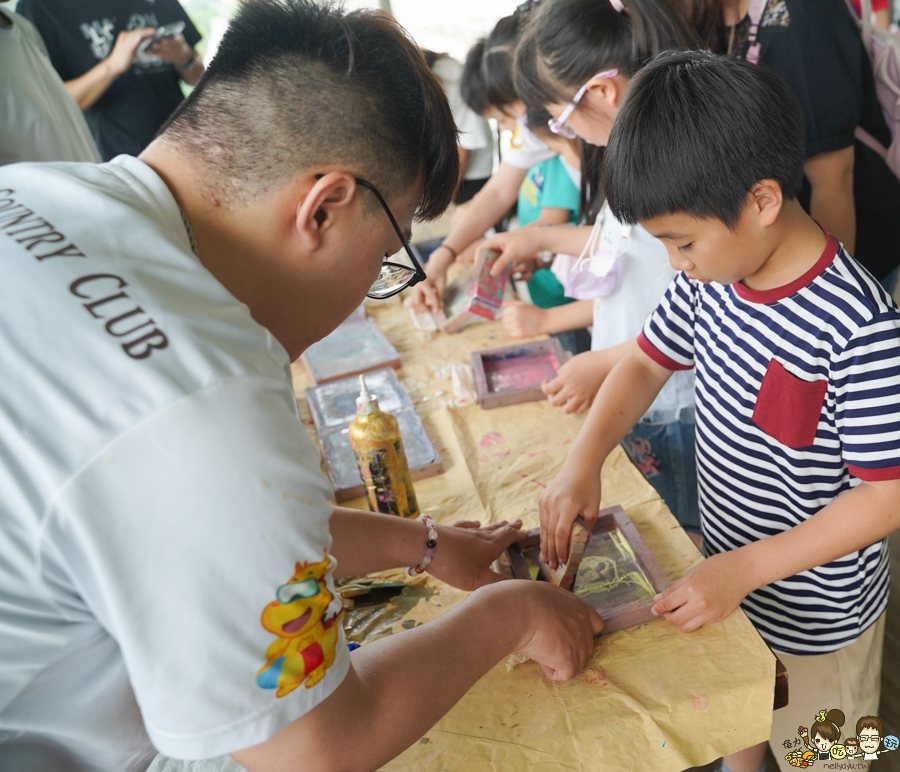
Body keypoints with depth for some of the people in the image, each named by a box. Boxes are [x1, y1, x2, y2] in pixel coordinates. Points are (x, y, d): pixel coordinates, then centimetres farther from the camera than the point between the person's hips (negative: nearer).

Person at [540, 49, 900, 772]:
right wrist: (582, 462, -12)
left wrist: (744, 568, -29)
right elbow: (648, 360, 2)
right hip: (727, 575, 6)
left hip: (816, 616, -5)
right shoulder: (713, 274, -11)